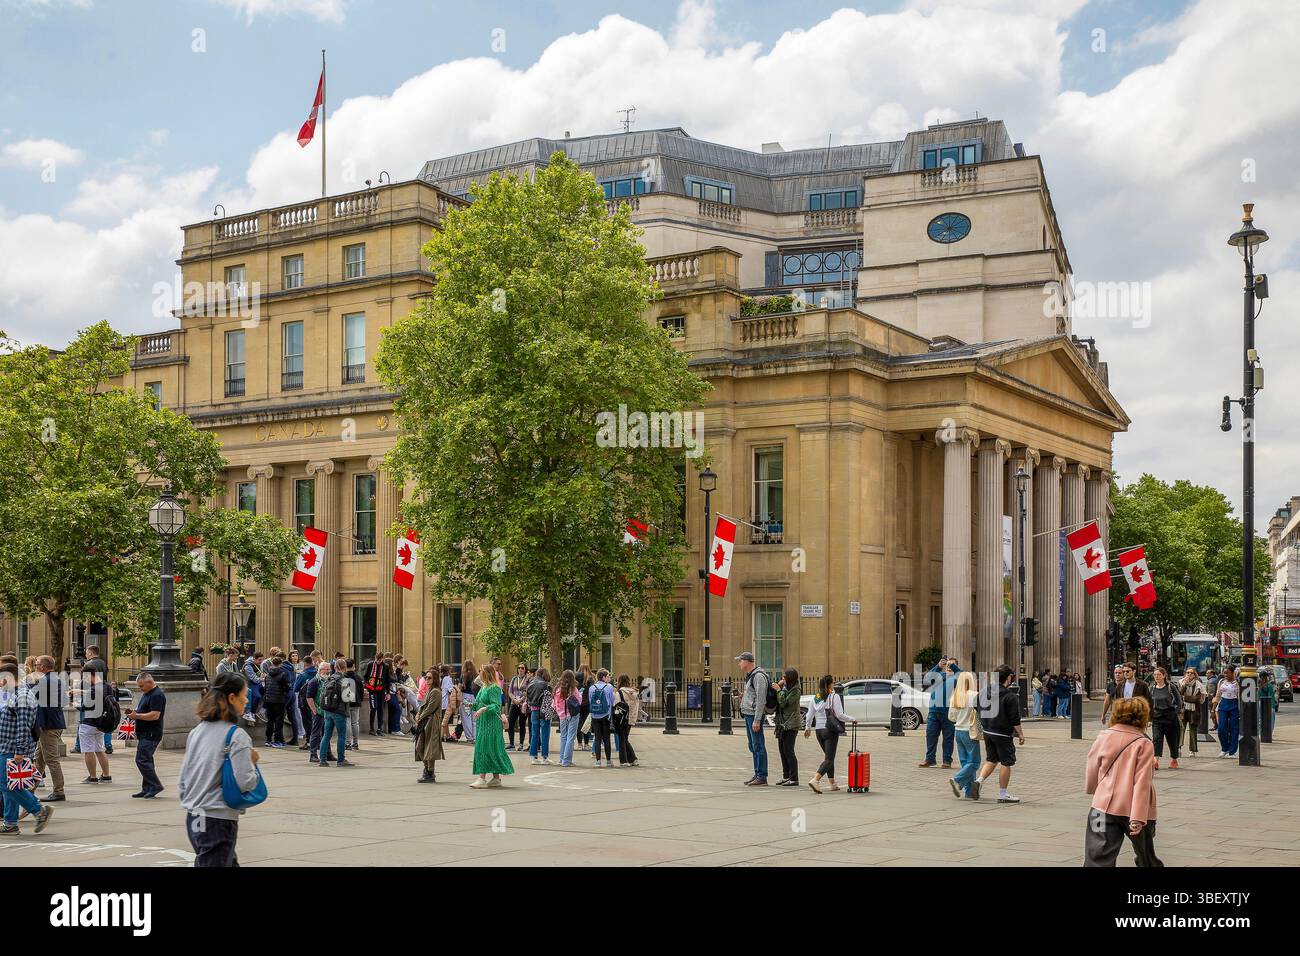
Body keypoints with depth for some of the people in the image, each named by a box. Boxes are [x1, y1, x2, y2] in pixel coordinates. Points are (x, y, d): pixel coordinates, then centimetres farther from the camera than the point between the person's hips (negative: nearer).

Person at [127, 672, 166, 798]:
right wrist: (134, 711, 9)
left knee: (142, 760, -13)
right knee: (145, 761, 11)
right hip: (144, 734, 11)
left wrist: (136, 715, -19)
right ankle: (147, 790, 15)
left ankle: (155, 786, -8)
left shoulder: (157, 695, -15)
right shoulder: (146, 693, 17)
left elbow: (154, 715, -24)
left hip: (151, 734, -11)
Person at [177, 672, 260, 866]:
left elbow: (182, 781, 13)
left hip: (193, 819, 8)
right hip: (219, 821, -8)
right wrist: (252, 762, -2)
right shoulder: (237, 735, -14)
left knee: (231, 863, 19)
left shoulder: (196, 731, 9)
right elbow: (246, 783, -19)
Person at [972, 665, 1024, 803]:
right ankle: (1003, 794, 8)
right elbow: (1014, 719, -14)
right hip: (1002, 734, -7)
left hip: (987, 731, 7)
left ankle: (979, 780, -1)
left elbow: (981, 713, 13)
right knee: (1006, 763, 4)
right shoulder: (1010, 696, -15)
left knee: (991, 759, 19)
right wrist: (1020, 733, -6)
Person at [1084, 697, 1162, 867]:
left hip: (1105, 805, 1)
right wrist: (1138, 818, -19)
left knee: (1098, 858, -5)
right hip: (1133, 809, -1)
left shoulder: (1103, 737, 1)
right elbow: (1142, 783, -15)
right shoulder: (1143, 744, -7)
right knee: (1146, 856, 21)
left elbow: (1092, 770, 11)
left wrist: (1091, 788, 34)